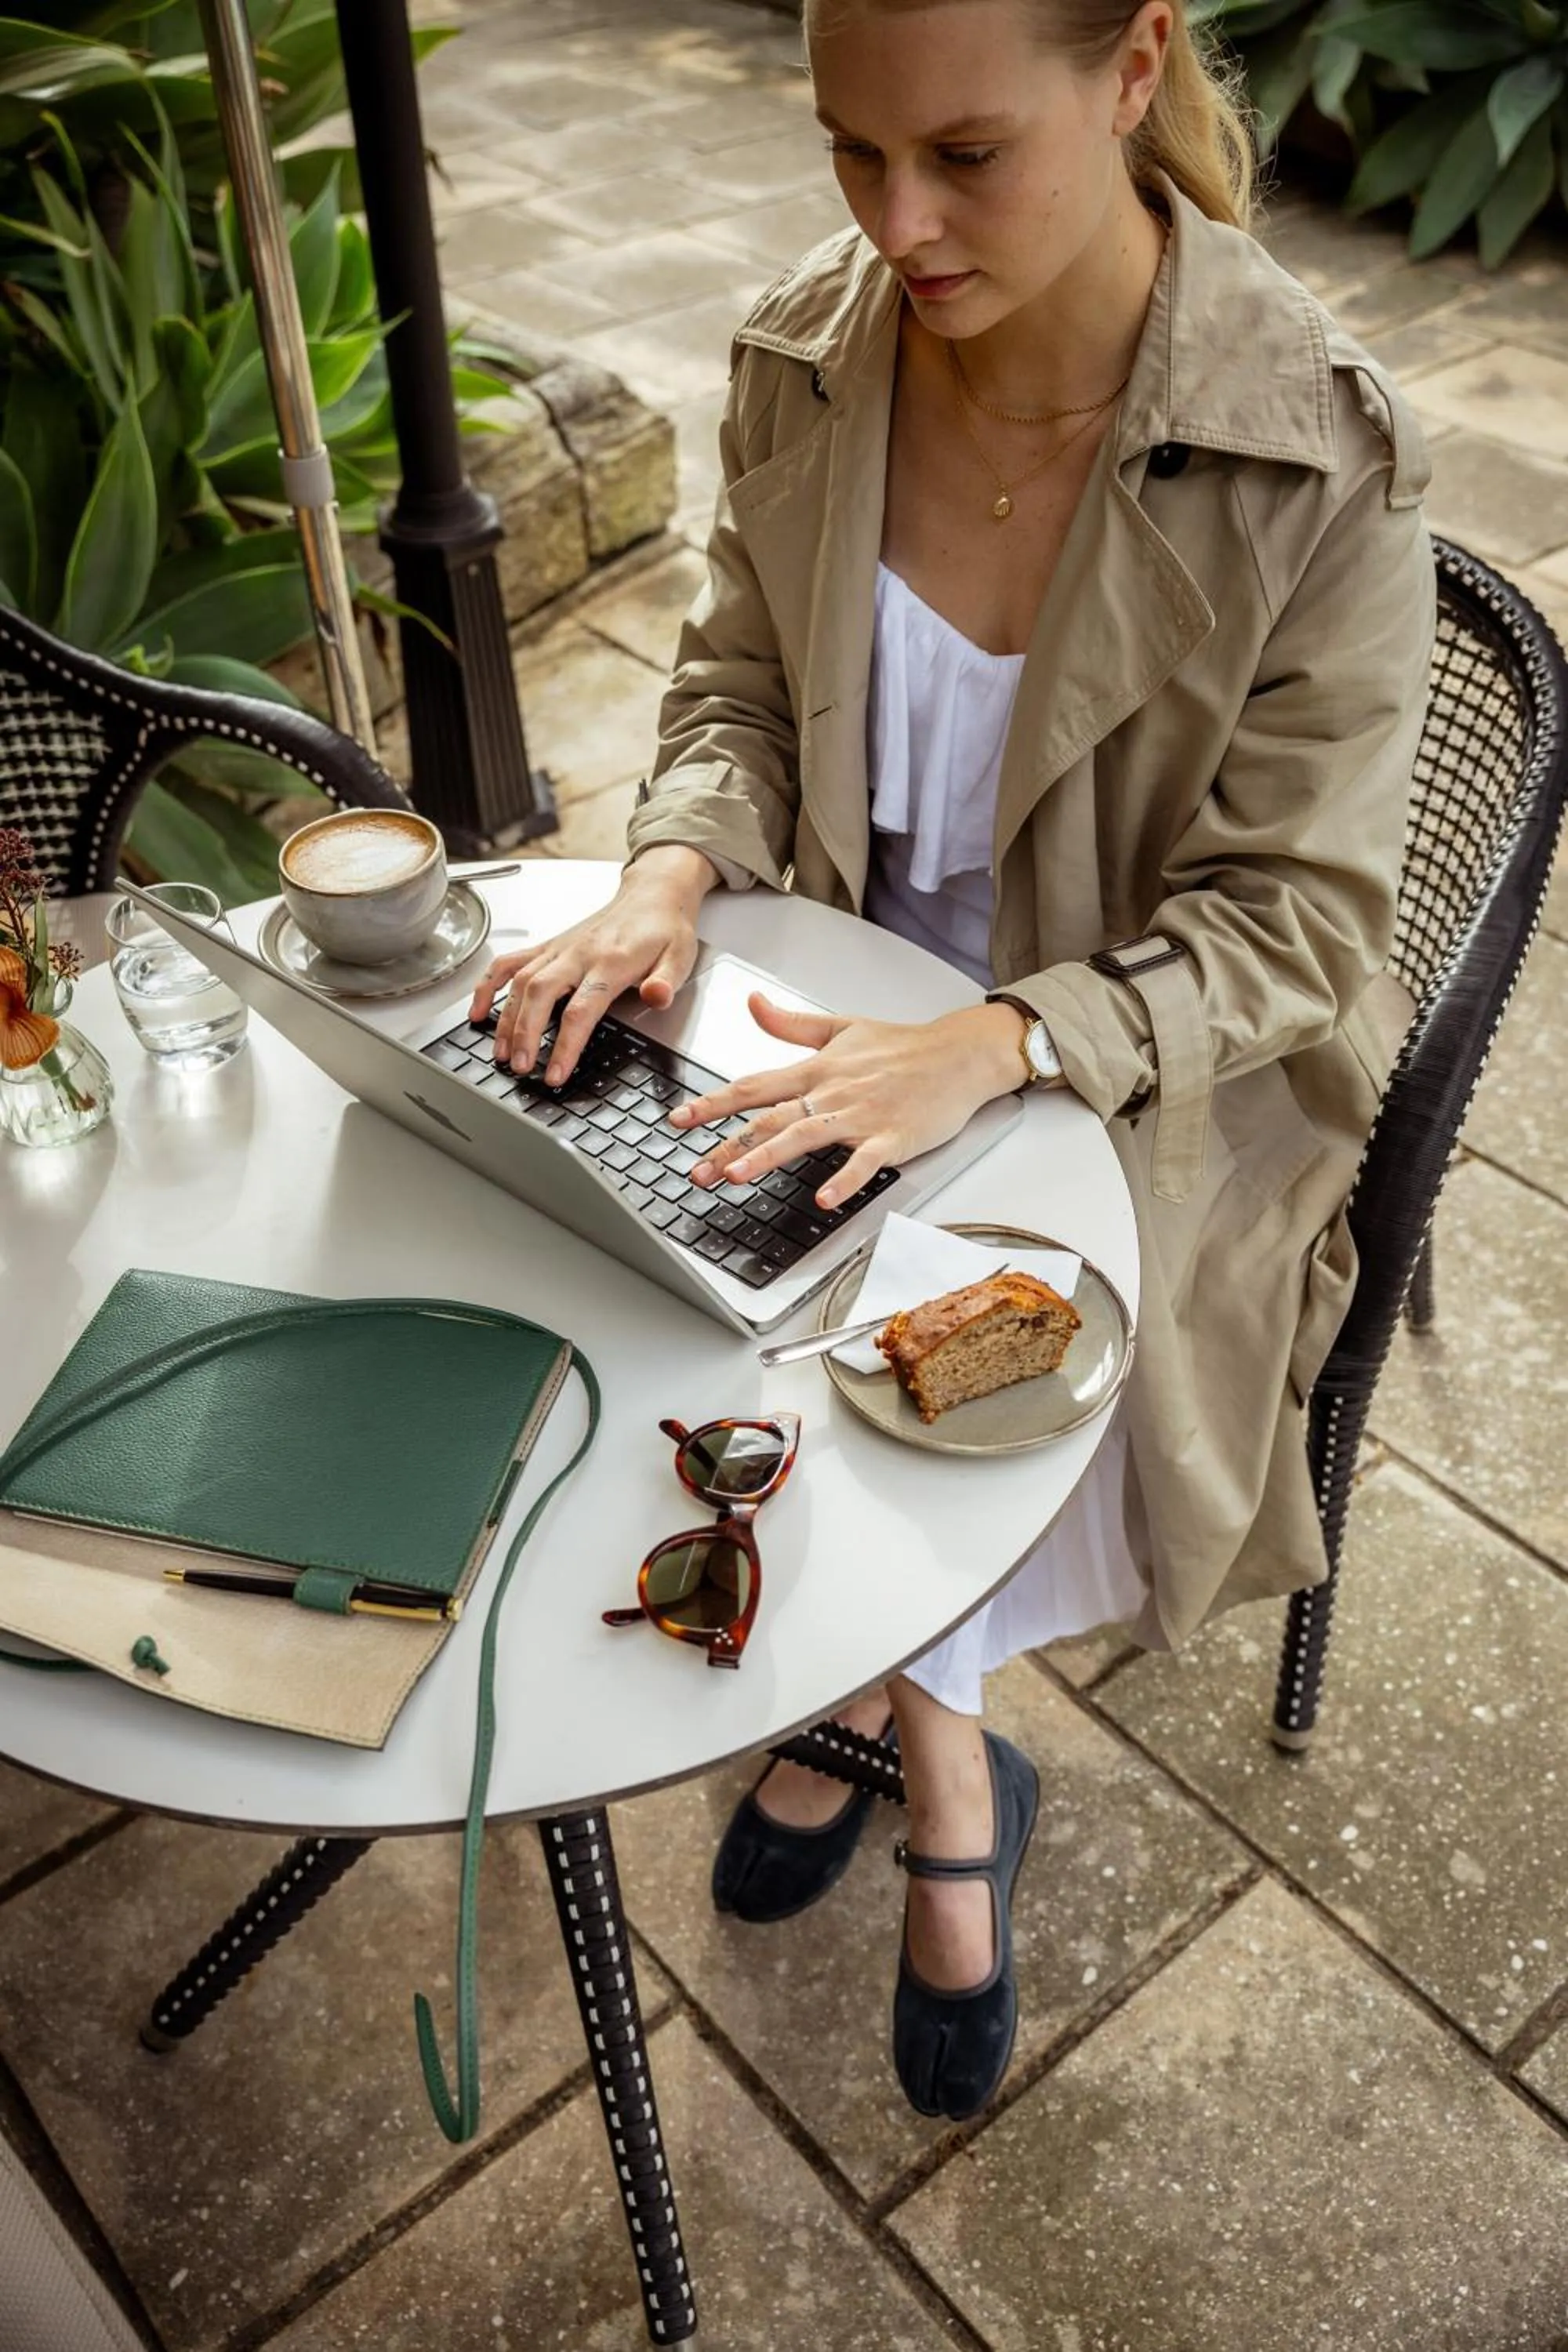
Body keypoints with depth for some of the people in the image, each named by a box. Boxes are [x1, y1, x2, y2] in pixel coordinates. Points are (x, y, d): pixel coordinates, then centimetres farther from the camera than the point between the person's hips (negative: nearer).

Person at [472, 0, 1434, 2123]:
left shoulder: (1318, 457, -21)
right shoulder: (806, 357, -8)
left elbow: (1288, 922, -18)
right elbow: (742, 687, 5)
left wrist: (987, 1050, -33)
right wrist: (670, 873, -16)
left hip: (1142, 1072, -4)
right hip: (853, 999, 4)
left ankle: (874, 1697, 18)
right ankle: (947, 1775, 14)